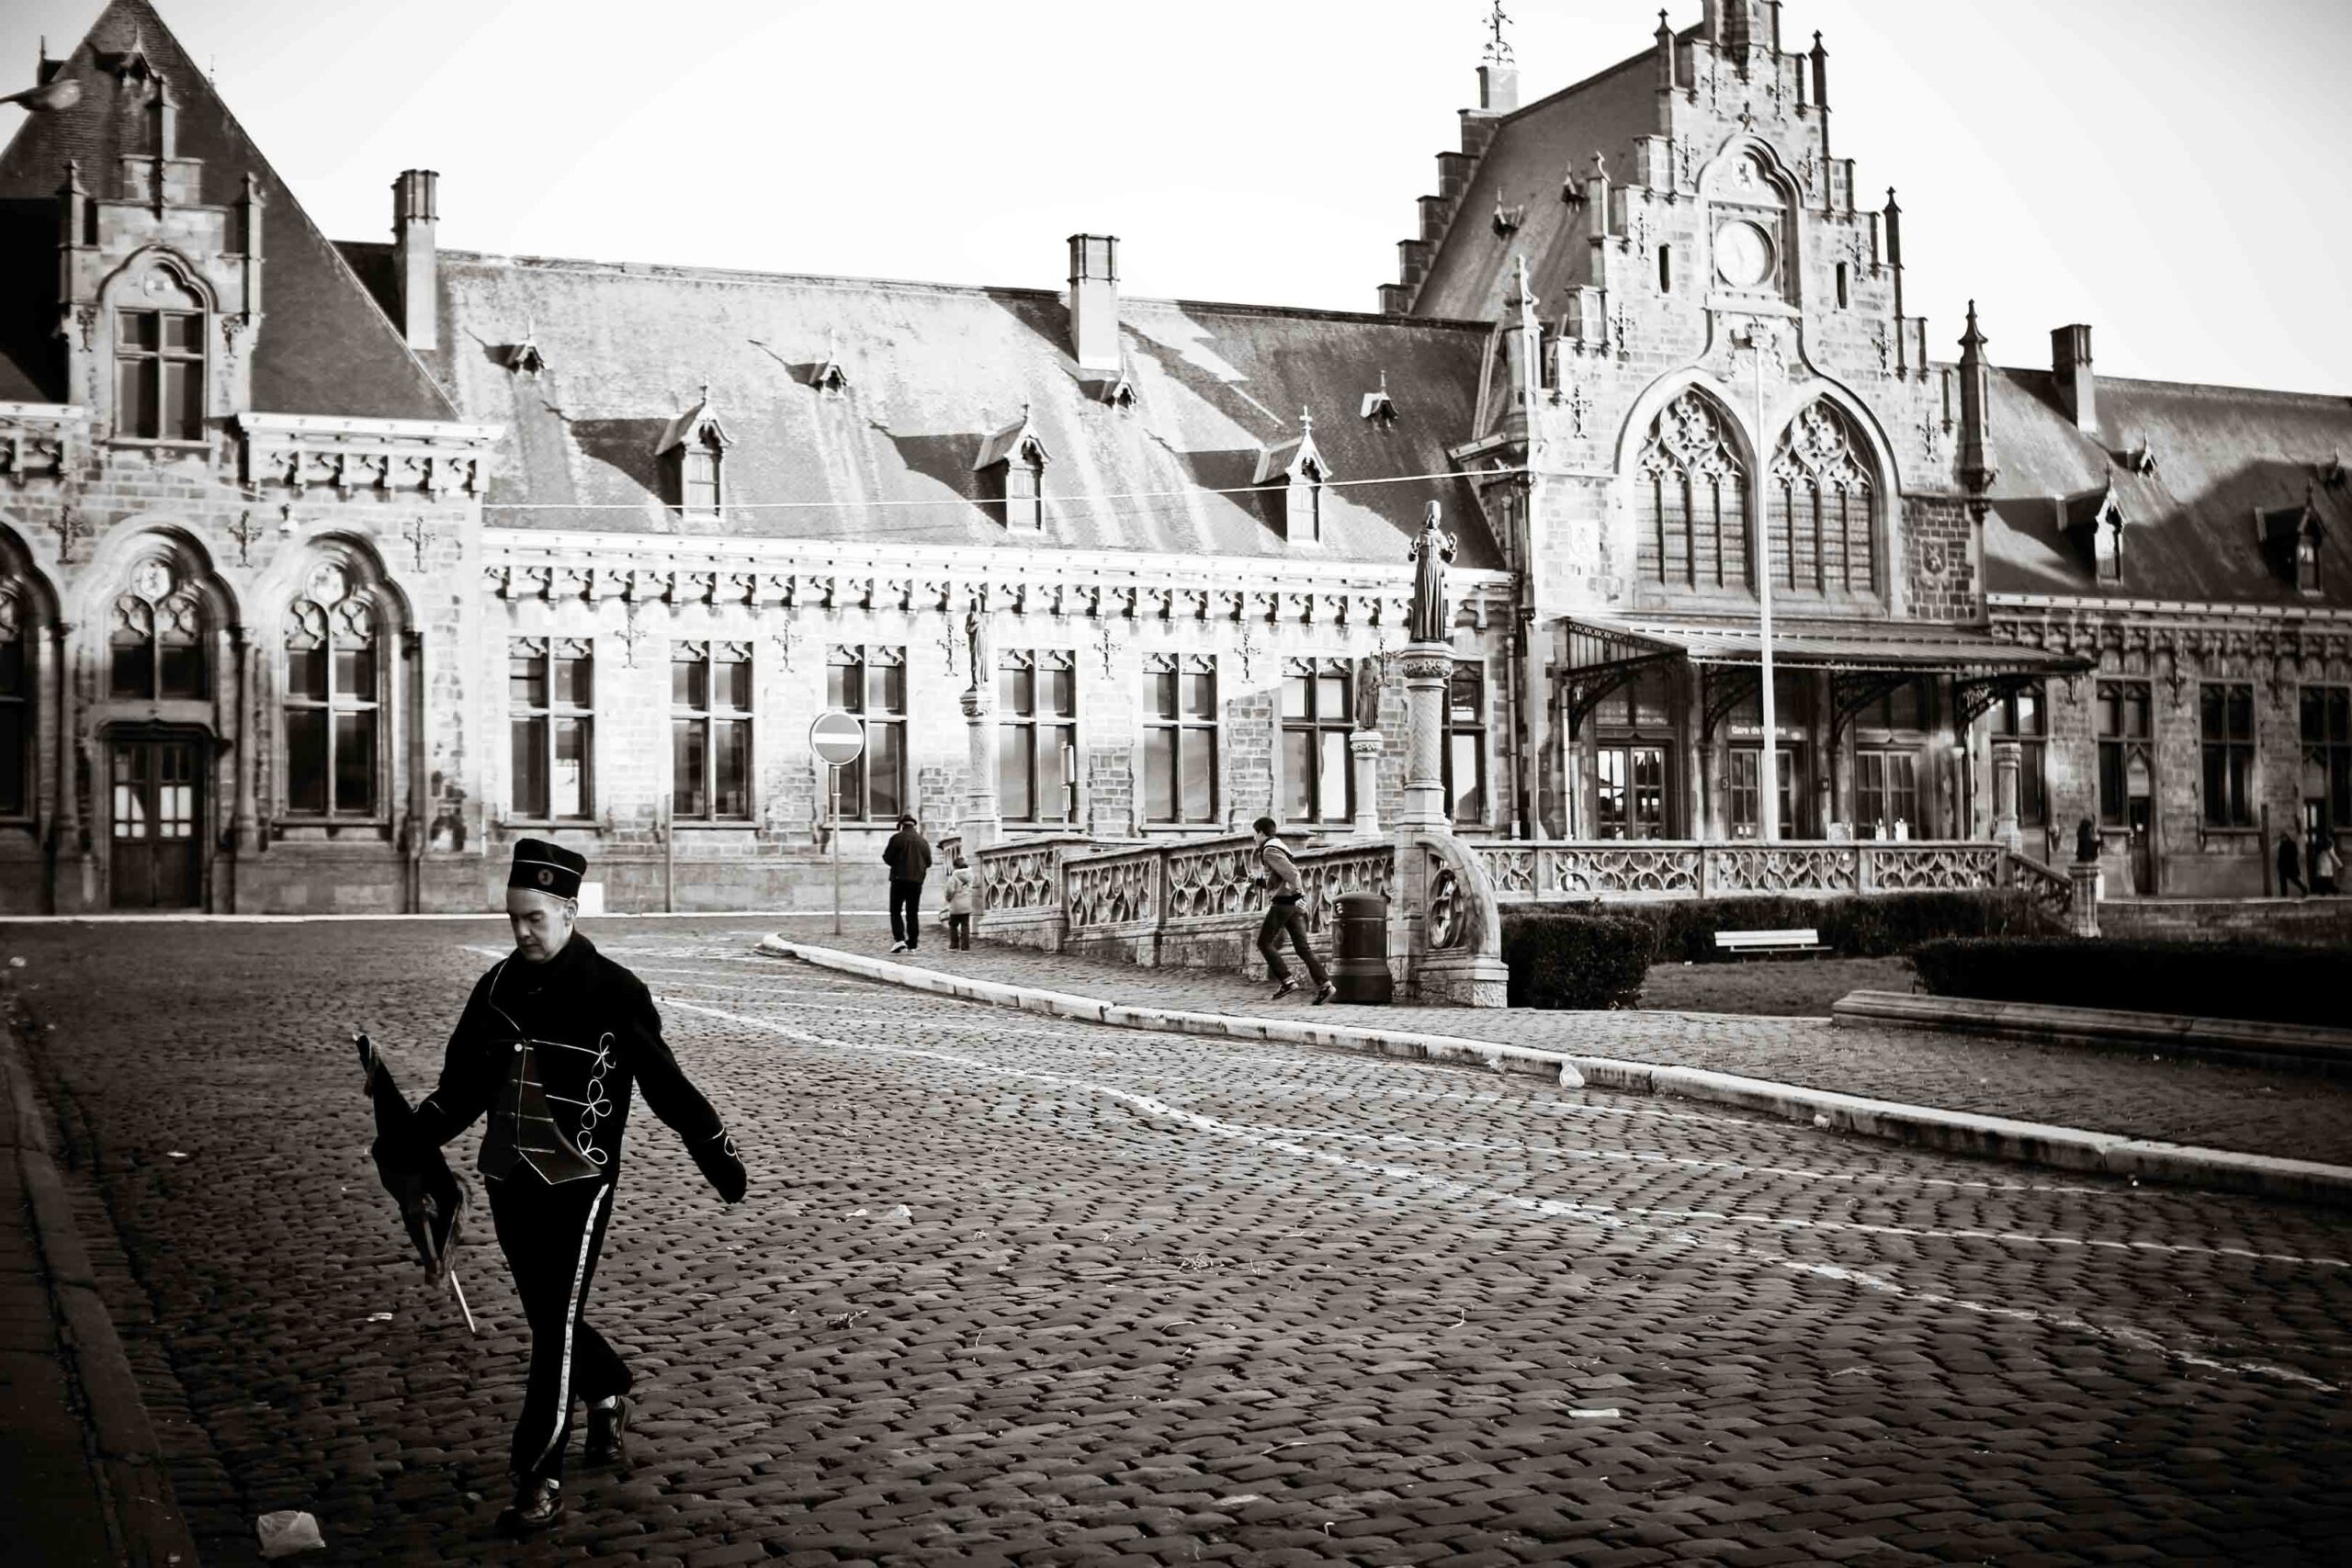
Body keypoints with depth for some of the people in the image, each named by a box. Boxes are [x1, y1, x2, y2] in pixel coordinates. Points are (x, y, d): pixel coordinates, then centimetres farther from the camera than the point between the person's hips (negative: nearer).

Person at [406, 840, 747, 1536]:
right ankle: (609, 1390, 45)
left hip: (578, 1187, -5)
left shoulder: (613, 992, -10)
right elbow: (463, 1082, 12)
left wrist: (718, 1154, -1)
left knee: (556, 1330, -6)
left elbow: (665, 1081, -5)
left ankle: (540, 1480, 0)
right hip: (510, 1183, 5)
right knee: (545, 1318, 16)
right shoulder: (497, 986, 5)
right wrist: (412, 1138, -1)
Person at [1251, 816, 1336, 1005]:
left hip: (1284, 902, -9)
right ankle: (1324, 985, -7)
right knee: (1302, 947, 3)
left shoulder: (1270, 850, -7)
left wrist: (1299, 897, -26)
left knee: (1264, 942, -1)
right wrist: (1258, 880, 21)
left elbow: (1291, 872, -20)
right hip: (1293, 903, 9)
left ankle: (1286, 981, -8)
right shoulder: (1277, 847, 23)